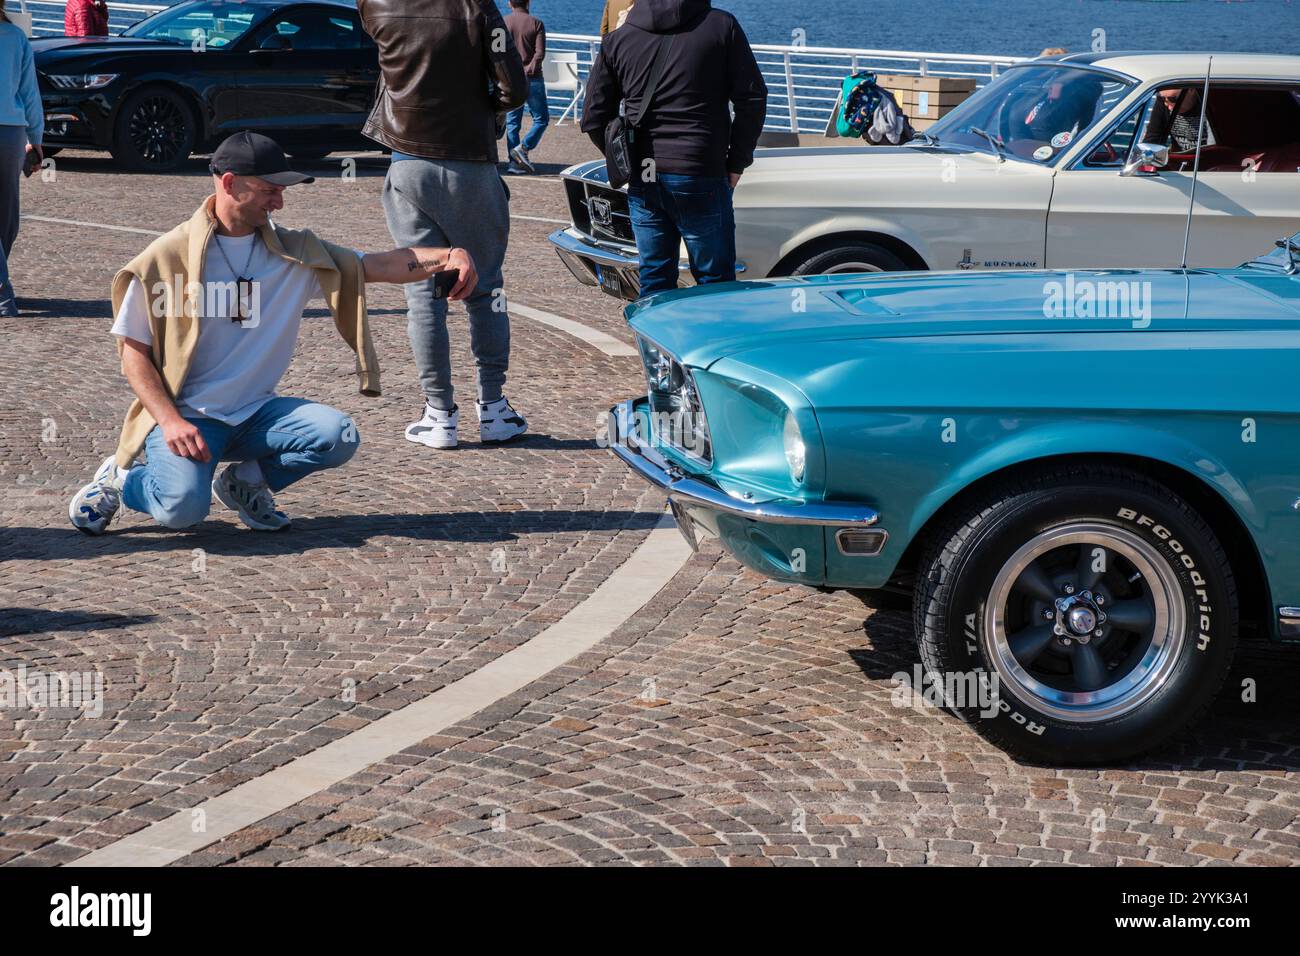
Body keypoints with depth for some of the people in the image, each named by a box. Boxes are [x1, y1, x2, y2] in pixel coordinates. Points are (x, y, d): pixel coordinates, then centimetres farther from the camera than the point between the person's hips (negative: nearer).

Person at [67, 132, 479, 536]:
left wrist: (448, 257, -21)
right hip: (186, 416, -4)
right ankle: (121, 480, 6)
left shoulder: (297, 253, 5)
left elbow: (377, 264, -3)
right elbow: (133, 349, -4)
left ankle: (245, 479, 6)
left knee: (338, 435, -22)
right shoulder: (167, 256, -6)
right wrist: (170, 421, -18)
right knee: (183, 508, -30)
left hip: (256, 413, 4)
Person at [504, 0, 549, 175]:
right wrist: (529, 70, -11)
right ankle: (523, 148, -8)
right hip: (532, 80, -3)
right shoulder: (536, 23, -3)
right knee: (541, 118, 10)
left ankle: (514, 162, 5)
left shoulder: (503, 23, 1)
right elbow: (540, 53, -13)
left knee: (512, 122, 8)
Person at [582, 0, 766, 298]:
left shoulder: (617, 40, 6)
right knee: (716, 283, 4)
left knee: (655, 281, 11)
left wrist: (627, 163, 14)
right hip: (700, 178, -3)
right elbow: (752, 100, -3)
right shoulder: (722, 26, -1)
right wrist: (736, 164, 5)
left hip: (642, 181, 3)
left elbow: (594, 119, 6)